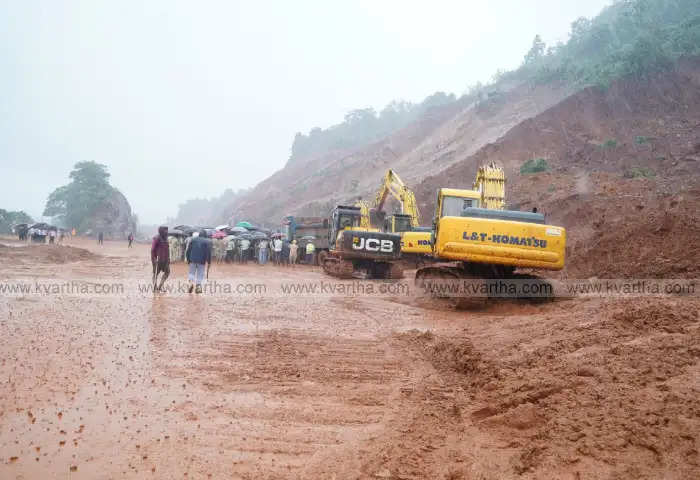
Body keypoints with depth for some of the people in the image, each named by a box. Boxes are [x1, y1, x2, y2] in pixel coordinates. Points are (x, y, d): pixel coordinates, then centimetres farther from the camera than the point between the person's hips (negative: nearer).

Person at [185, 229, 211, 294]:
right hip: (201, 260, -1)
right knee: (200, 274, 8)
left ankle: (191, 282, -11)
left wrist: (187, 258, 13)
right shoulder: (208, 241, -1)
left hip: (193, 259, 1)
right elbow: (209, 252, -3)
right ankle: (198, 285, 0)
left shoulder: (193, 239, 5)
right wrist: (209, 262, 2)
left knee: (191, 272, 12)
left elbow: (188, 249, 5)